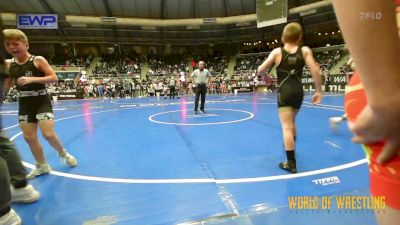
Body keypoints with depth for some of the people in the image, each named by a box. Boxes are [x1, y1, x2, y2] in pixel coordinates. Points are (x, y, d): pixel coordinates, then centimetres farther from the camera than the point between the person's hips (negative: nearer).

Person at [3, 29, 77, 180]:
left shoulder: (38, 60, -10)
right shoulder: (8, 65, 3)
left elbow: (54, 78, -15)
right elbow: (4, 87, 9)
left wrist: (32, 79, -24)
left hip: (42, 102, -5)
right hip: (25, 104, 5)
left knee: (48, 134, -12)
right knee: (29, 137, 6)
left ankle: (63, 153, 18)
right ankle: (42, 166, 23)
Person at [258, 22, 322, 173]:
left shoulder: (277, 52, -2)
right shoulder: (305, 51, 2)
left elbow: (260, 70, 0)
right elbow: (315, 71, -7)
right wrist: (319, 91, 0)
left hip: (284, 92, -4)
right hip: (298, 91, 4)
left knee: (286, 127, -4)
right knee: (292, 122, 26)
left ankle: (291, 163, -5)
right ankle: (291, 148, 45)